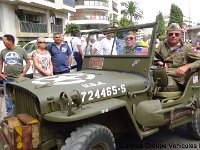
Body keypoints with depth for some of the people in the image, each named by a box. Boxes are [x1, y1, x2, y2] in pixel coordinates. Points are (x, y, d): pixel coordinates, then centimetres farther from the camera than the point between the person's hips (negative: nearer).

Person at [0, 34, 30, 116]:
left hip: (18, 78, -2)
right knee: (8, 97, 8)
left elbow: (28, 63, 2)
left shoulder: (21, 50, 0)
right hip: (7, 78, 3)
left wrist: (23, 74, -5)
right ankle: (9, 113, 21)